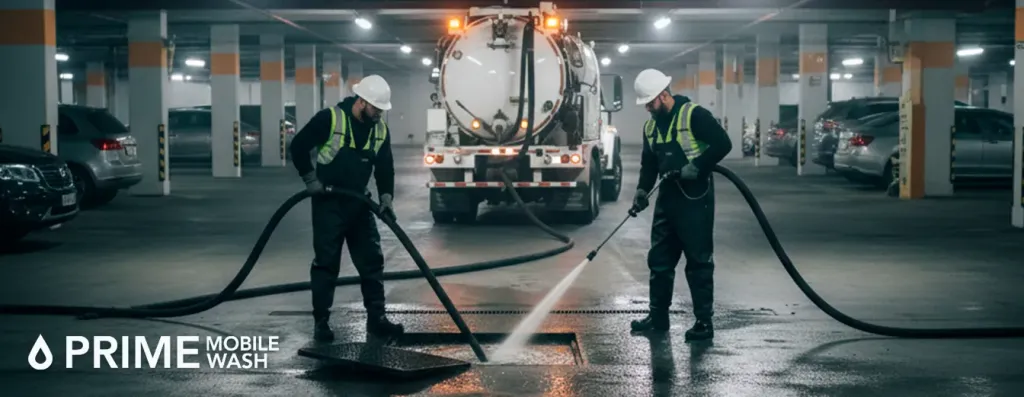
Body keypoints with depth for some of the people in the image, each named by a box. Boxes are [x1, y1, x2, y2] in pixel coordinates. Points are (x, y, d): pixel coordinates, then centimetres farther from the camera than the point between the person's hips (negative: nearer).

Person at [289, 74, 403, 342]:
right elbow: (298, 146, -11)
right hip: (328, 203, -6)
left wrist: (386, 197, -7)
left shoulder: (380, 130, 2)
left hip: (359, 203, 6)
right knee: (326, 262, -2)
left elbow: (385, 167, 6)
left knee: (372, 260, 5)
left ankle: (376, 318, 13)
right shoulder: (329, 119, -16)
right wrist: (310, 180, -11)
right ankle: (321, 321, 6)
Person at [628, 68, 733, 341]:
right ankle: (658, 316, 22)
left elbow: (722, 144, -17)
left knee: (699, 262, -2)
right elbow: (649, 164, 16)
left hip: (695, 198, -8)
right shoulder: (650, 127, 12)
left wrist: (696, 168, -20)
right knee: (659, 259, 11)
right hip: (668, 198, 8)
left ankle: (704, 322, 4)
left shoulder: (694, 115, -12)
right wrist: (642, 191, 1)